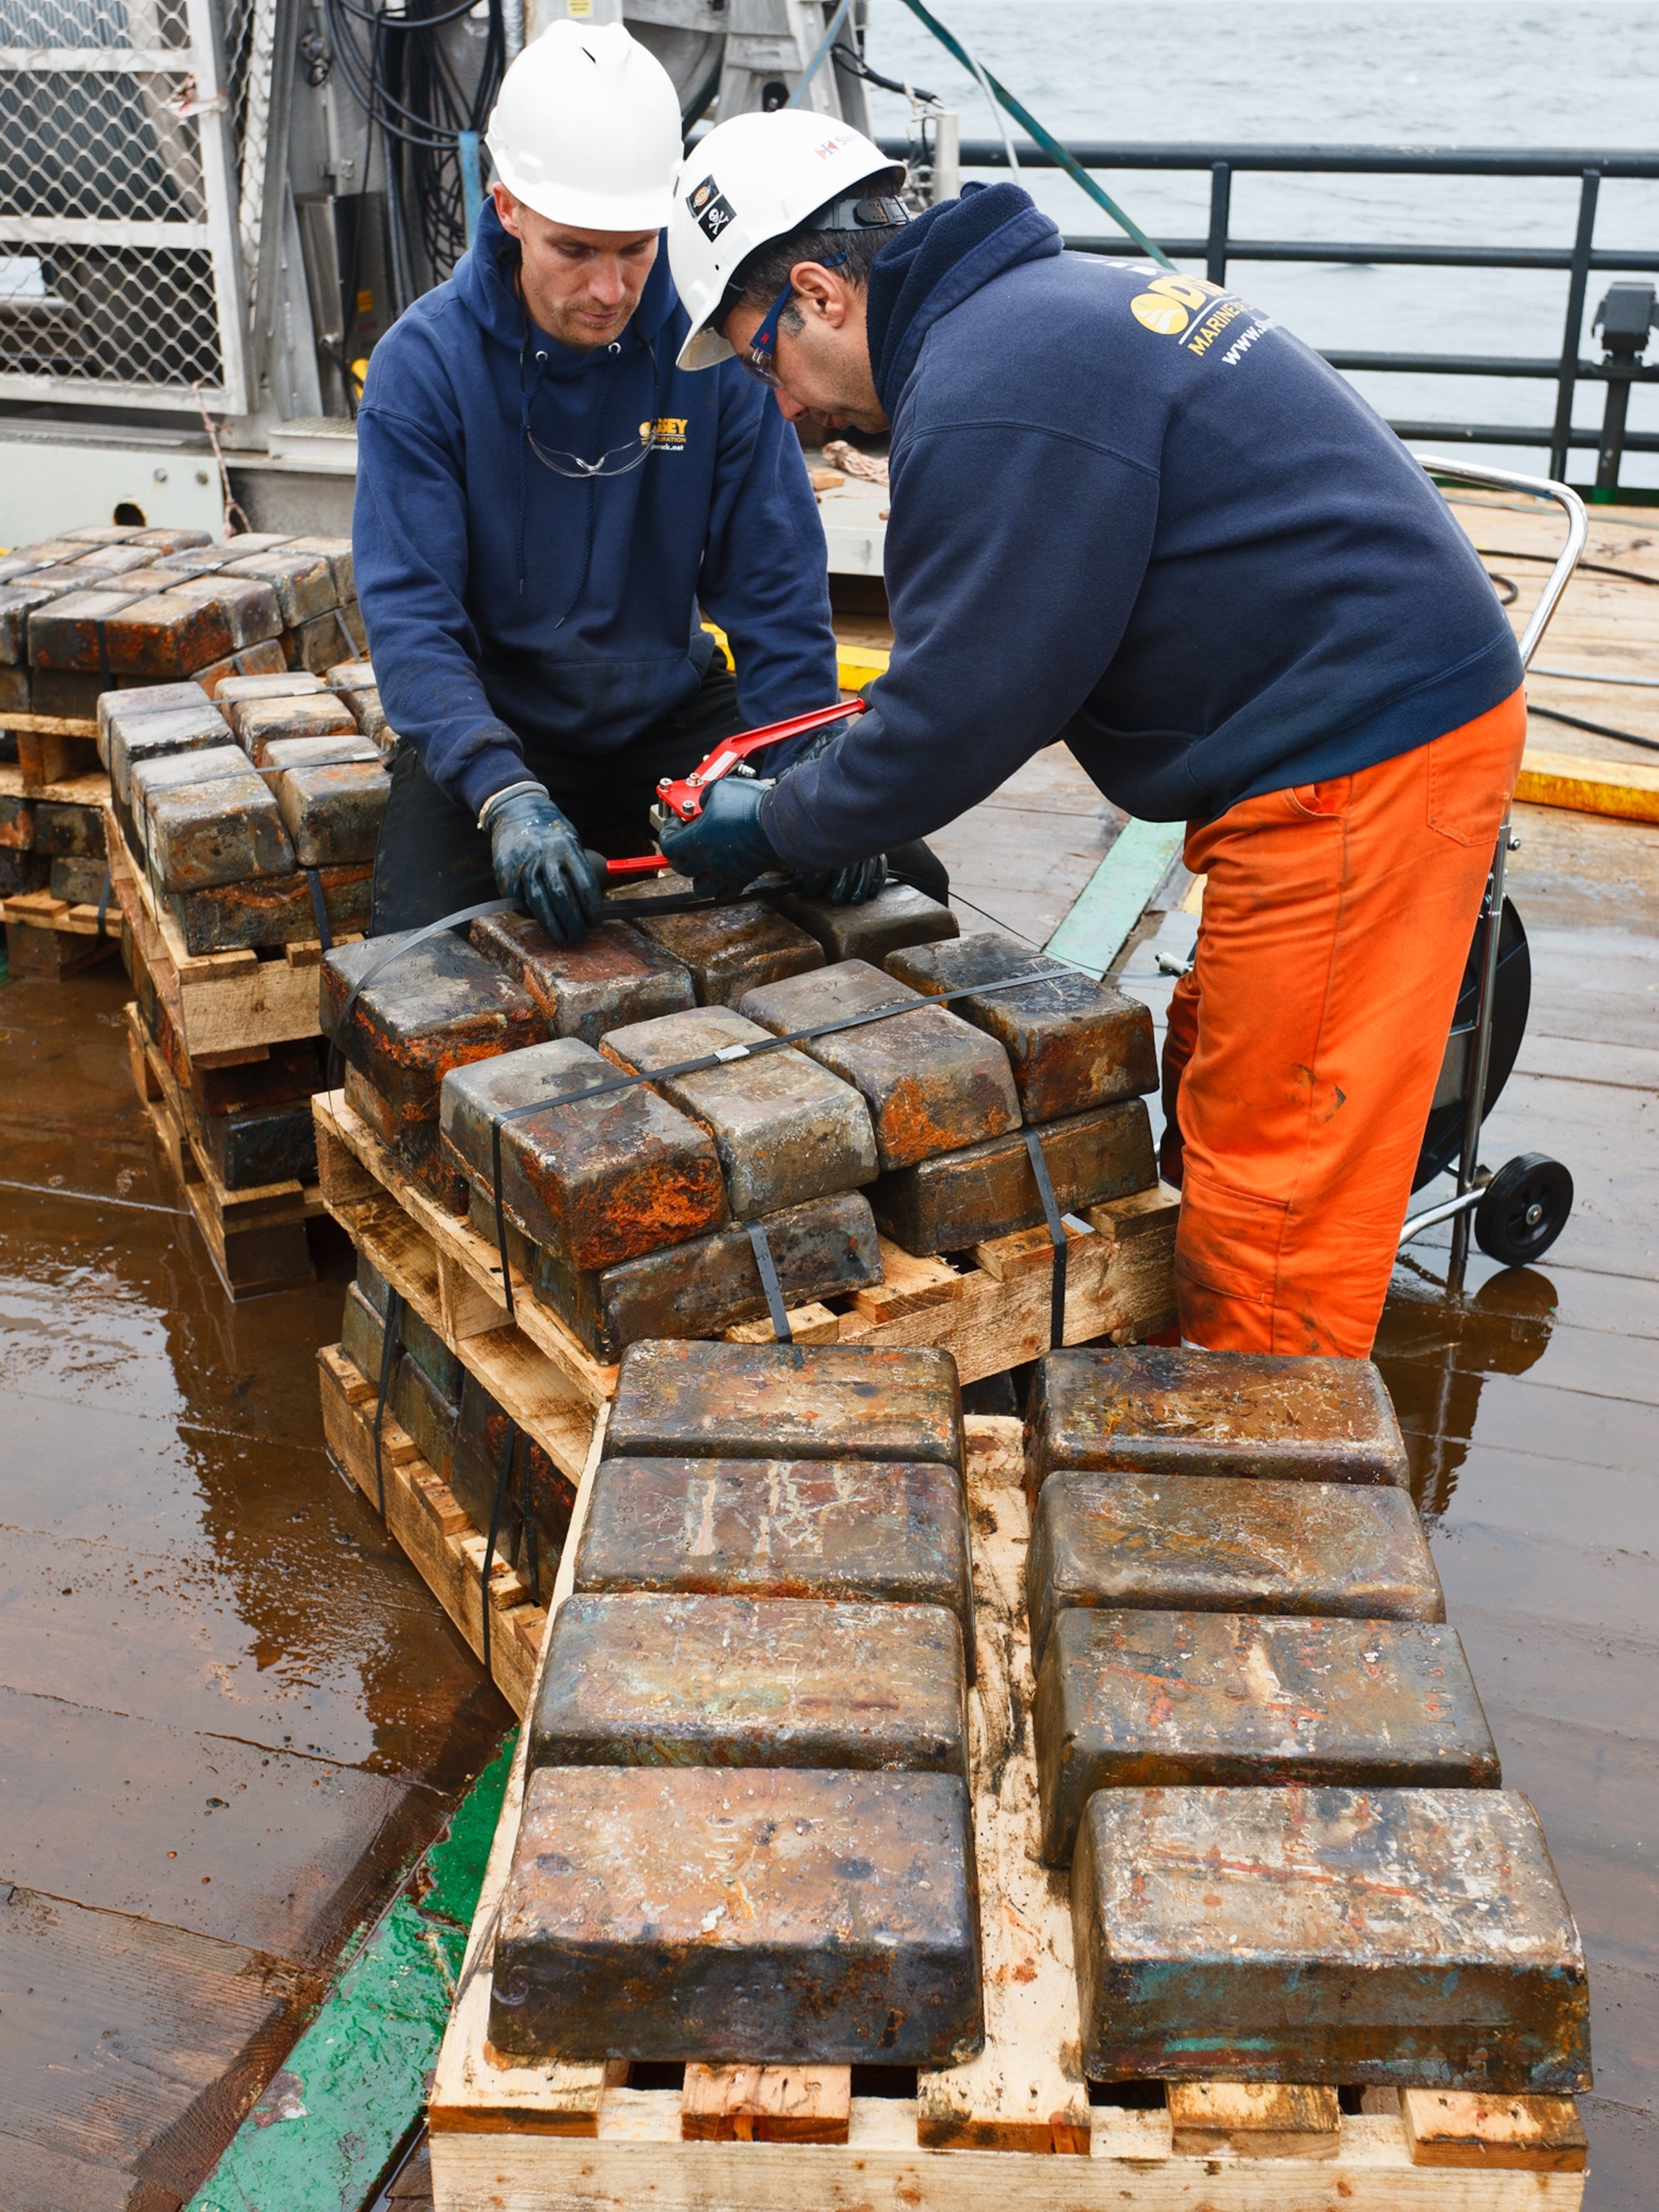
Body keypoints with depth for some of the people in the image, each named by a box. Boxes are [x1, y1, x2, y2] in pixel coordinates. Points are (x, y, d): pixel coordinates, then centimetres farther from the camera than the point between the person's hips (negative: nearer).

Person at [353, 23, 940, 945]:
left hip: (673, 712, 2)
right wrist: (506, 796, -35)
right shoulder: (424, 363, -13)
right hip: (494, 729, -2)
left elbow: (776, 587, -6)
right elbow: (410, 616, -19)